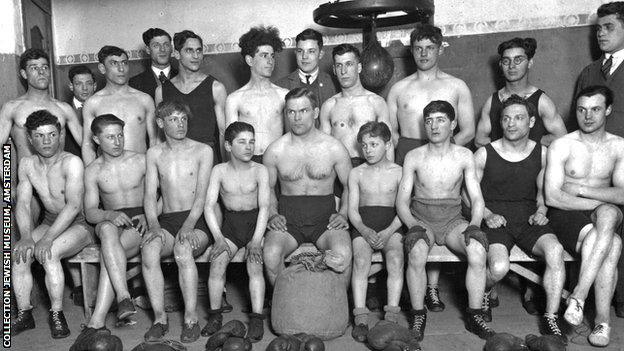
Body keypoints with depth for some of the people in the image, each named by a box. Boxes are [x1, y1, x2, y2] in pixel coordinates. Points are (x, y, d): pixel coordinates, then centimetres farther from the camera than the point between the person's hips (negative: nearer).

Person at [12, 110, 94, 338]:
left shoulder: (71, 163, -19)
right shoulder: (27, 165, 2)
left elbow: (74, 206, -26)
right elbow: (23, 204, -2)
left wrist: (47, 239, -32)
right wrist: (26, 236, -19)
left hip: (79, 225, -6)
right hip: (50, 223, 6)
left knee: (49, 254, -29)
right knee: (19, 253, -17)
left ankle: (56, 314, -13)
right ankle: (24, 314, -2)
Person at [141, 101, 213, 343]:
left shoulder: (203, 151, 4)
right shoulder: (154, 154, 13)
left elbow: (201, 195, -5)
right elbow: (149, 196, 6)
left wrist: (188, 225, -20)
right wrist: (154, 225, -13)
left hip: (196, 221, -2)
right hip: (166, 220, 3)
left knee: (183, 249, -34)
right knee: (149, 249, -30)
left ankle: (191, 319, -23)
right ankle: (160, 318, -20)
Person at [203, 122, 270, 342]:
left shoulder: (260, 171, -3)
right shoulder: (219, 171, 1)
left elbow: (264, 207, -10)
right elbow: (209, 206, -3)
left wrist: (256, 241, -21)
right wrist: (219, 238, -16)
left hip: (254, 223, -1)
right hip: (229, 224, 1)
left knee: (255, 264, -25)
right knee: (217, 263, -21)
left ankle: (257, 318, -19)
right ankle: (215, 315, -6)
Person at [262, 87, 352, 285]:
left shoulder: (334, 148, 3)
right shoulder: (275, 150, 5)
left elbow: (349, 187, 13)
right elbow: (267, 188, 17)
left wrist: (343, 214, -4)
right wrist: (272, 215, 0)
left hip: (325, 218, 0)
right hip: (288, 219, 1)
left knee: (343, 254, -31)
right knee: (270, 253, -30)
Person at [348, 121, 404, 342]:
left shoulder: (398, 172, 9)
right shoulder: (356, 173, 13)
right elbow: (352, 210, 7)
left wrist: (387, 233, -15)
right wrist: (365, 230, -14)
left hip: (392, 224, -1)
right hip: (363, 224, 1)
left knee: (396, 259, -30)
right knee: (361, 260, -27)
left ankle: (392, 316, -27)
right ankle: (360, 319, -28)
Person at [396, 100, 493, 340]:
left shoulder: (464, 156, 4)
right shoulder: (414, 157, 1)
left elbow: (477, 199, 5)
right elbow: (401, 202, -1)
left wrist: (474, 225, -14)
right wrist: (413, 225, -19)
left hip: (453, 219, 1)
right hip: (421, 218, -1)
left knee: (478, 252, -28)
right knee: (417, 253, -33)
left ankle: (474, 315, -8)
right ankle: (417, 315, -12)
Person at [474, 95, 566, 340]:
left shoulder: (542, 154, 8)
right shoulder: (484, 154, -1)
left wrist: (541, 210, 3)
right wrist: (487, 215, -9)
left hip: (529, 219, 3)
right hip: (495, 220, -2)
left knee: (555, 250, -29)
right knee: (499, 268, -29)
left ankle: (551, 320, -15)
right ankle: (481, 293, 10)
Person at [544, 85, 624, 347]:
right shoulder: (561, 146, 0)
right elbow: (552, 197, -10)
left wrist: (581, 189, -11)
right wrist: (601, 201, -13)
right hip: (566, 217, -3)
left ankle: (578, 295, -30)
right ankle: (602, 320, -25)